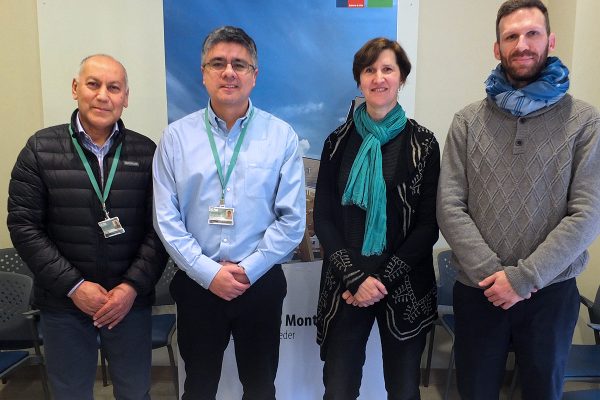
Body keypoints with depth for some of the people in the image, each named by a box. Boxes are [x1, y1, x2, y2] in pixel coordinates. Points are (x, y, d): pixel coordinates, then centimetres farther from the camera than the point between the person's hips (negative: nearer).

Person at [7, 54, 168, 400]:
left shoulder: (146, 152, -1)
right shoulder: (41, 149, -2)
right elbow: (24, 225, -5)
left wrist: (133, 286, -12)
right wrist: (73, 286, -12)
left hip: (131, 300, 1)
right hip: (63, 303, 0)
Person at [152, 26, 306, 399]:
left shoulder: (282, 136, -4)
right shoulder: (176, 137, -2)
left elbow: (292, 219, -7)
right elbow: (167, 219, -4)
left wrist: (248, 270, -11)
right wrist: (208, 272, -11)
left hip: (261, 282, 0)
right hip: (197, 283, 1)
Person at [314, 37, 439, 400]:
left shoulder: (422, 143, -1)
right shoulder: (340, 141, 2)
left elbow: (428, 224, -3)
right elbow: (324, 218, 0)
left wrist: (385, 279, -11)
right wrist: (356, 278, -11)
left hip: (405, 289, 0)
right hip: (345, 288, 1)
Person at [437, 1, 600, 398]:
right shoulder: (469, 120, 0)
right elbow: (450, 208, -6)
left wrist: (524, 277, -16)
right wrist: (492, 272, -15)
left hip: (551, 292, 0)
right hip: (478, 291, 1)